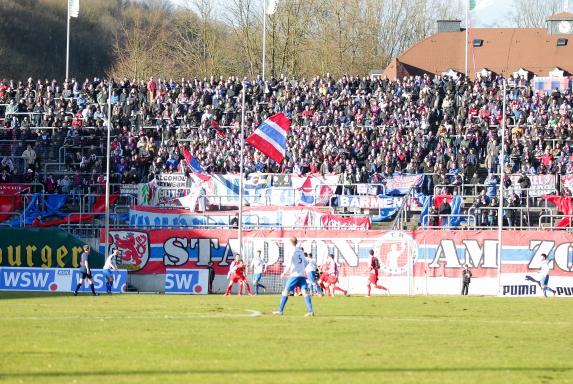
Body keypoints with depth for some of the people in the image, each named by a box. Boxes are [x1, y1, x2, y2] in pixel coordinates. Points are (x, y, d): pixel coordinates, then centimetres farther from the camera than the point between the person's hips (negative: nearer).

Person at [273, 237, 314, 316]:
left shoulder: (292, 252, -7)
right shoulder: (301, 251, 13)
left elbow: (289, 265, -13)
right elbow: (305, 263, 20)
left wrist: (284, 273, 0)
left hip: (294, 275, -5)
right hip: (302, 275, 5)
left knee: (286, 291, 4)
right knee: (305, 292, -3)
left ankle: (280, 311, 5)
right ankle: (310, 311, -16)